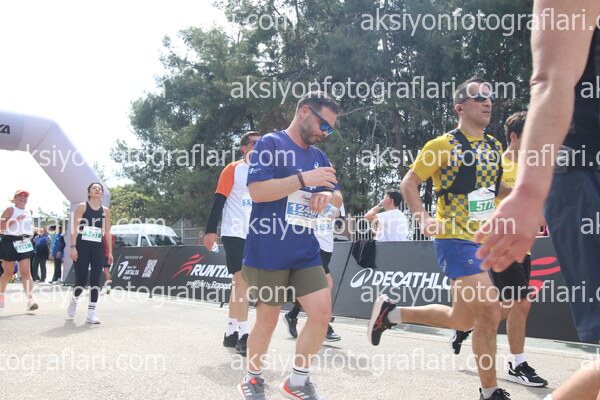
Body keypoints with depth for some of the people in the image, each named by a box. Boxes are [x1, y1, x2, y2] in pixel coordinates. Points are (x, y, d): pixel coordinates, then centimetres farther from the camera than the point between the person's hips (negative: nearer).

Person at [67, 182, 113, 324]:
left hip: (98, 248, 3)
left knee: (95, 280, -2)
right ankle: (73, 301, 31)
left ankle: (91, 313, 2)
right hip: (82, 246, -3)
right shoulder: (82, 206, 1)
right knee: (81, 280, -1)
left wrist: (110, 252, 9)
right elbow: (74, 228, -4)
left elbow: (107, 232, 13)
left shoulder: (105, 210, 11)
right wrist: (73, 247, -12)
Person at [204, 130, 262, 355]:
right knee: (242, 281, -13)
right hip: (234, 234, -7)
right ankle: (243, 336, -9)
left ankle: (231, 332, 21)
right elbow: (219, 200, -7)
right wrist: (210, 231, -14)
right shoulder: (233, 170, -3)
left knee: (238, 283, 12)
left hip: (254, 235, 7)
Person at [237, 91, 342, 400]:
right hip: (268, 253, -6)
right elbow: (257, 190, -17)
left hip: (306, 253, 6)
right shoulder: (270, 143, -6)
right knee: (267, 319, 6)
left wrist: (328, 196, -5)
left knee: (322, 314, -1)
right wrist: (304, 179, -20)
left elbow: (337, 198, 19)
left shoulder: (318, 156, 14)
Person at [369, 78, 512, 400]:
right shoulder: (443, 145, -6)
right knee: (490, 310, -13)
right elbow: (408, 183, -3)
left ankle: (391, 313, 25)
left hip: (485, 240, 8)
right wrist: (424, 220, -16)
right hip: (455, 239, -7)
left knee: (462, 319, 8)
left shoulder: (494, 147, 14)